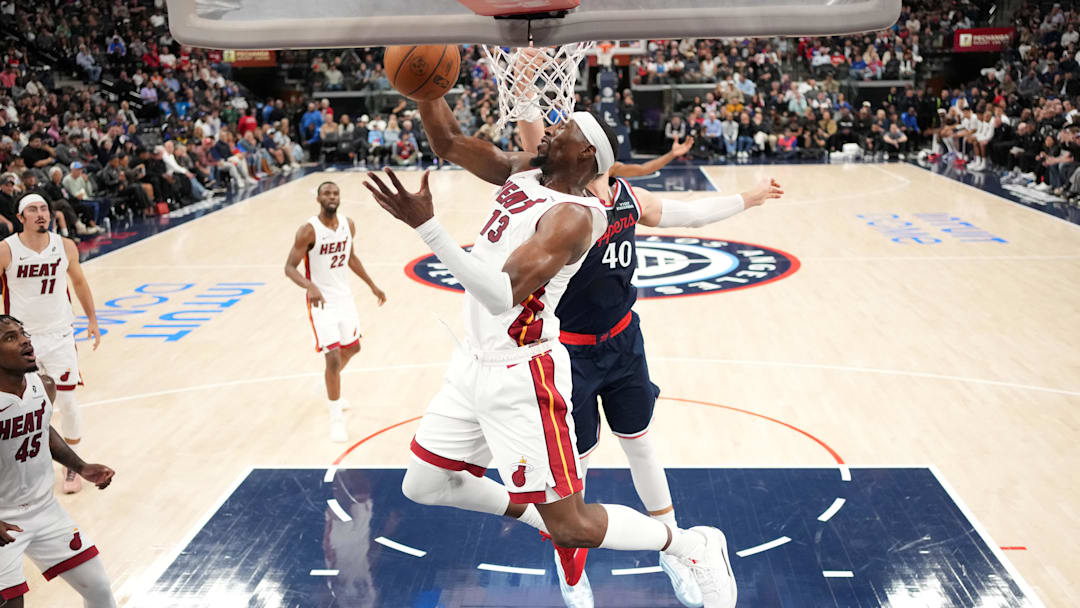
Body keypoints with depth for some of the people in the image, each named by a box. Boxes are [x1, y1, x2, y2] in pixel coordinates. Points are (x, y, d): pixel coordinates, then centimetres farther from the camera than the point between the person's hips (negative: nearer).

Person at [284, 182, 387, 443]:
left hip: (344, 297, 7)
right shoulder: (308, 231, -20)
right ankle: (336, 419, 5)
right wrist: (310, 286, -39)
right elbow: (289, 267, -20)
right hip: (322, 302, -7)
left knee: (352, 348, 22)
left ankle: (332, 388, 52)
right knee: (333, 358, -11)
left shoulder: (348, 225, -1)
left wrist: (372, 285, 18)